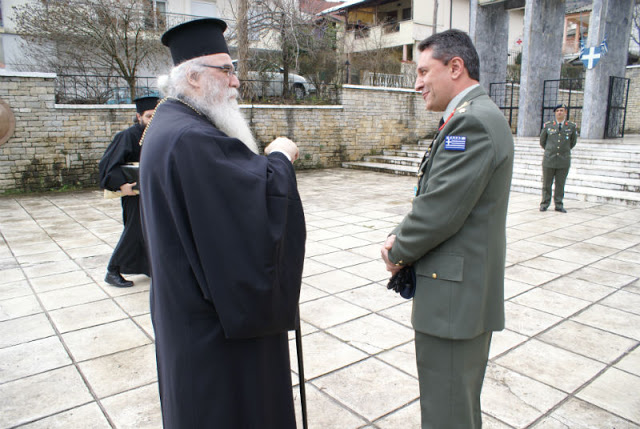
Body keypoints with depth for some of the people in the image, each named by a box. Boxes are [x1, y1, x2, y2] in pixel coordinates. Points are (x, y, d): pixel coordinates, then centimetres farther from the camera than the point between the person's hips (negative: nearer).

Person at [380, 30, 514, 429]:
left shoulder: (472, 121, -20)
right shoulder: (475, 116, 15)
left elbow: (439, 212, -24)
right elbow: (433, 198, 14)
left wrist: (399, 254, -7)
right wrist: (400, 236, 0)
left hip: (456, 294, -10)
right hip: (468, 290, 10)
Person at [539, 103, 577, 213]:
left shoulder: (572, 126, 4)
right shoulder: (548, 125, 2)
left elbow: (573, 142, 20)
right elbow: (542, 141, 15)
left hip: (564, 161, 0)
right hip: (549, 160, 0)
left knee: (560, 184, 5)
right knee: (546, 184, 5)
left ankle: (559, 205, 13)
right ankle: (544, 204, 15)